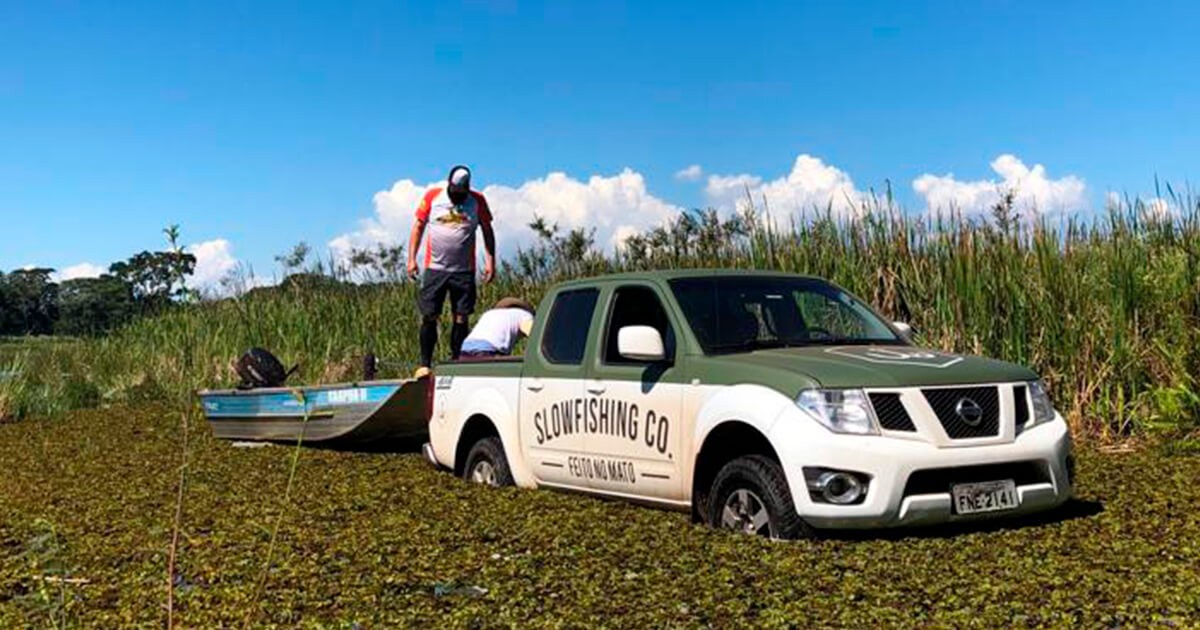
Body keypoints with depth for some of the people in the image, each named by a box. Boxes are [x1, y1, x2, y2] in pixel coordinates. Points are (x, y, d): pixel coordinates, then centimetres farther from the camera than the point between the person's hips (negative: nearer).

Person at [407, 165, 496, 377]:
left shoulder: (477, 201, 4)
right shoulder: (432, 196, 2)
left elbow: (487, 231, 10)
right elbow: (418, 226, 7)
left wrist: (490, 261, 1)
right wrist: (411, 258, 1)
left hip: (464, 270, 1)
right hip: (435, 268, -1)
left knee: (461, 318, 1)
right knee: (429, 317, -3)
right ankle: (425, 364, 4)